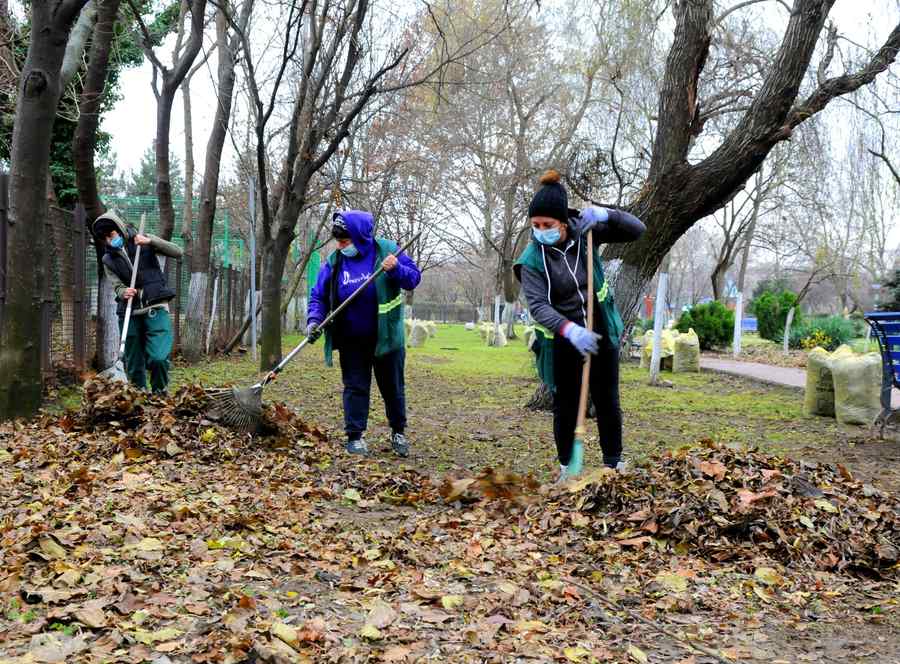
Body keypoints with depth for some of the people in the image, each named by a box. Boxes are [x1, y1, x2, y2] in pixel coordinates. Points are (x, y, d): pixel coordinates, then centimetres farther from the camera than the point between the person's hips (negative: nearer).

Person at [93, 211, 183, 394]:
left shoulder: (143, 240, 3)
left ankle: (160, 393, 3)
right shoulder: (108, 260, 9)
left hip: (155, 309, -3)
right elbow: (117, 286, -2)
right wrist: (123, 292, -26)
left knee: (158, 358, -19)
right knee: (133, 365, 6)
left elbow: (177, 252, -3)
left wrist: (151, 241, -15)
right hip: (129, 314, 3)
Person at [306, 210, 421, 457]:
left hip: (386, 337, -1)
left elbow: (414, 277, -10)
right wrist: (315, 319, -20)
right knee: (355, 387, 4)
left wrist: (397, 269, -30)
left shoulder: (386, 250, -11)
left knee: (393, 387, 11)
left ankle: (399, 432, 28)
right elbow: (318, 296, -3)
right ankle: (354, 436, 12)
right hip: (351, 341, 1)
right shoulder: (334, 261, -5)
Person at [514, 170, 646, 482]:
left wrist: (606, 215, -25)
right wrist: (570, 330, -41)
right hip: (564, 338, -2)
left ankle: (615, 463, 20)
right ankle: (566, 466, 20)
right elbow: (537, 305, -25)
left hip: (601, 331, 2)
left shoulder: (584, 230, -9)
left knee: (607, 400, 9)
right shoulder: (532, 259, -16)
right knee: (566, 404, 6)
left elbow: (637, 230, -5)